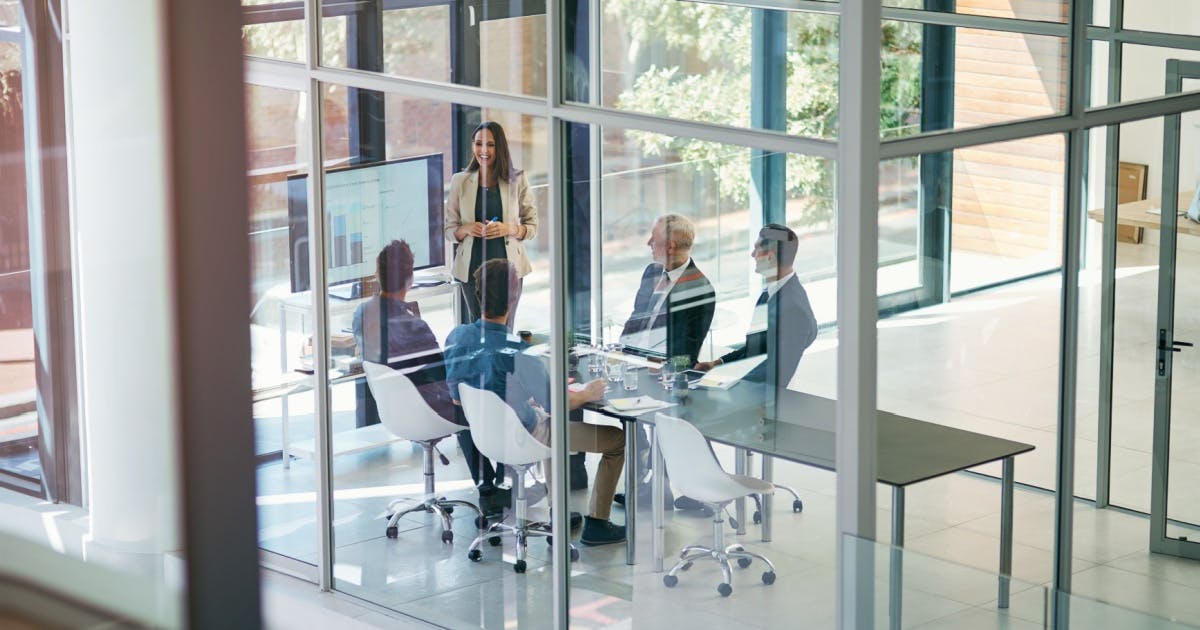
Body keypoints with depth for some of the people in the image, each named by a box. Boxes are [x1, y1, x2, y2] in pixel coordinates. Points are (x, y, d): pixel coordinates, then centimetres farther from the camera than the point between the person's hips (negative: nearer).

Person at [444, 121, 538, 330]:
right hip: (473, 267, 1)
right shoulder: (460, 182, 4)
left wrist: (508, 229, -15)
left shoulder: (517, 180, 1)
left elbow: (532, 226, 5)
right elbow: (449, 230, 7)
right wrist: (466, 229, -15)